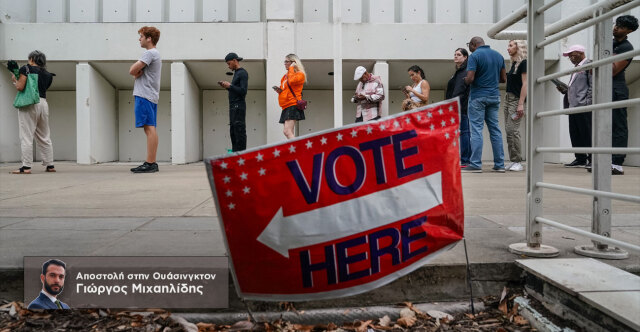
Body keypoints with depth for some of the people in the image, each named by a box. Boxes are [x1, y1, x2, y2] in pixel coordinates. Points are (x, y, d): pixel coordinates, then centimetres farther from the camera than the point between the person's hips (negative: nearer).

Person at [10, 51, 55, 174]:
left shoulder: (26, 68, 1)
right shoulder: (47, 74, 16)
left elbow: (20, 87, -8)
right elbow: (43, 88, 14)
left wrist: (14, 80, 13)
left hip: (29, 103, -5)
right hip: (43, 103, 5)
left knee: (26, 136, -5)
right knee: (44, 137, 11)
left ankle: (26, 166, -7)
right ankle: (50, 165, 12)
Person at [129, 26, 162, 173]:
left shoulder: (149, 53, -7)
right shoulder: (155, 53, 24)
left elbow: (132, 70, -14)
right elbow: (135, 71, 20)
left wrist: (137, 71, 7)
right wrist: (139, 72, -2)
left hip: (145, 96, -10)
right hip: (151, 96, 10)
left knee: (149, 128, -13)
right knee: (151, 129, 8)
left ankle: (150, 163, -15)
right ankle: (151, 163, 10)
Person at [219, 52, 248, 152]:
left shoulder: (243, 73, -6)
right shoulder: (236, 73, 22)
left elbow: (243, 91, -16)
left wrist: (230, 86, -11)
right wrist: (226, 86, 8)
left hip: (239, 106, -9)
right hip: (233, 106, 9)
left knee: (239, 131, -11)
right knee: (233, 132, 5)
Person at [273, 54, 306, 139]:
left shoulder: (300, 74, -2)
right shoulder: (286, 76, 22)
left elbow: (291, 81, -22)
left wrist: (291, 68, -8)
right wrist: (279, 90, 10)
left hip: (293, 105, -9)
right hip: (285, 107, 9)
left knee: (287, 131, -21)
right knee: (289, 133, 6)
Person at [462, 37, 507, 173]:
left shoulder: (475, 56, -9)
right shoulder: (498, 55, 11)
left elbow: (470, 78, -18)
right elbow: (503, 79, 13)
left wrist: (465, 80, 3)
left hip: (478, 96, -6)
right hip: (494, 96, 6)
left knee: (477, 129, -4)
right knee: (495, 129, 8)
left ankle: (475, 164, -5)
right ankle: (499, 164, 10)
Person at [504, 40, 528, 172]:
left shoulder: (523, 63, -7)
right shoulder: (514, 63, 18)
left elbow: (525, 84, -14)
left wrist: (521, 104, -20)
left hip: (517, 99, -9)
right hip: (508, 97, 9)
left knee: (513, 129, -13)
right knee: (508, 130, 5)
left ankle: (518, 162, -7)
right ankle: (513, 161, 9)